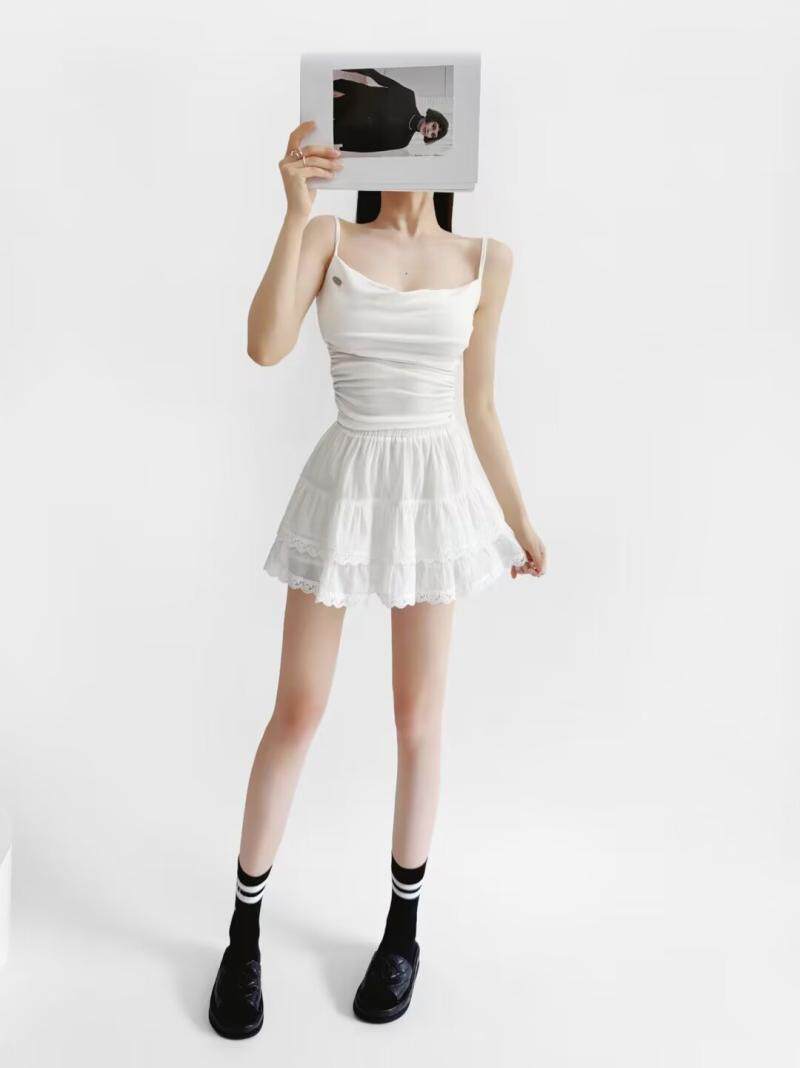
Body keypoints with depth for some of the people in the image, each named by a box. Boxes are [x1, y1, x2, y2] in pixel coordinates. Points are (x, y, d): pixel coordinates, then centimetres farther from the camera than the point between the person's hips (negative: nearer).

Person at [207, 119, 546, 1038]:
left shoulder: (485, 263, 6)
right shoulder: (330, 237, 1)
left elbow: (479, 409, 10)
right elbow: (266, 346, -16)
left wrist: (519, 520, 12)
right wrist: (295, 210, -19)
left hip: (440, 488, 1)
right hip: (347, 484, -1)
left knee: (418, 715, 8)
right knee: (297, 712, 4)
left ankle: (403, 927, 28)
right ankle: (244, 931, 22)